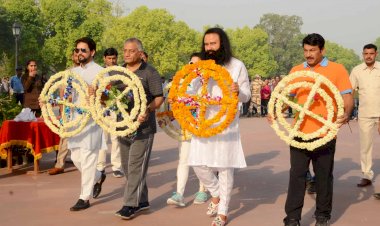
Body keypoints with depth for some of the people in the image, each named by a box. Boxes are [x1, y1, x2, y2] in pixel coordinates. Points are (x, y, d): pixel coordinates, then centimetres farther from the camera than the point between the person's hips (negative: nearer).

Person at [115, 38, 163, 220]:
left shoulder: (149, 72, -4)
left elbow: (159, 97, -8)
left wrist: (147, 110, -25)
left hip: (143, 127, -6)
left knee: (136, 166, -8)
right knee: (127, 166, 11)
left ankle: (130, 204, -3)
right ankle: (142, 200, 23)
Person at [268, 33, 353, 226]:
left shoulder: (337, 69, -1)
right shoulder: (296, 70, 8)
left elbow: (347, 97, -3)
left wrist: (346, 114, -23)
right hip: (300, 133, 2)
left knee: (324, 176, 10)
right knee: (297, 175, 2)